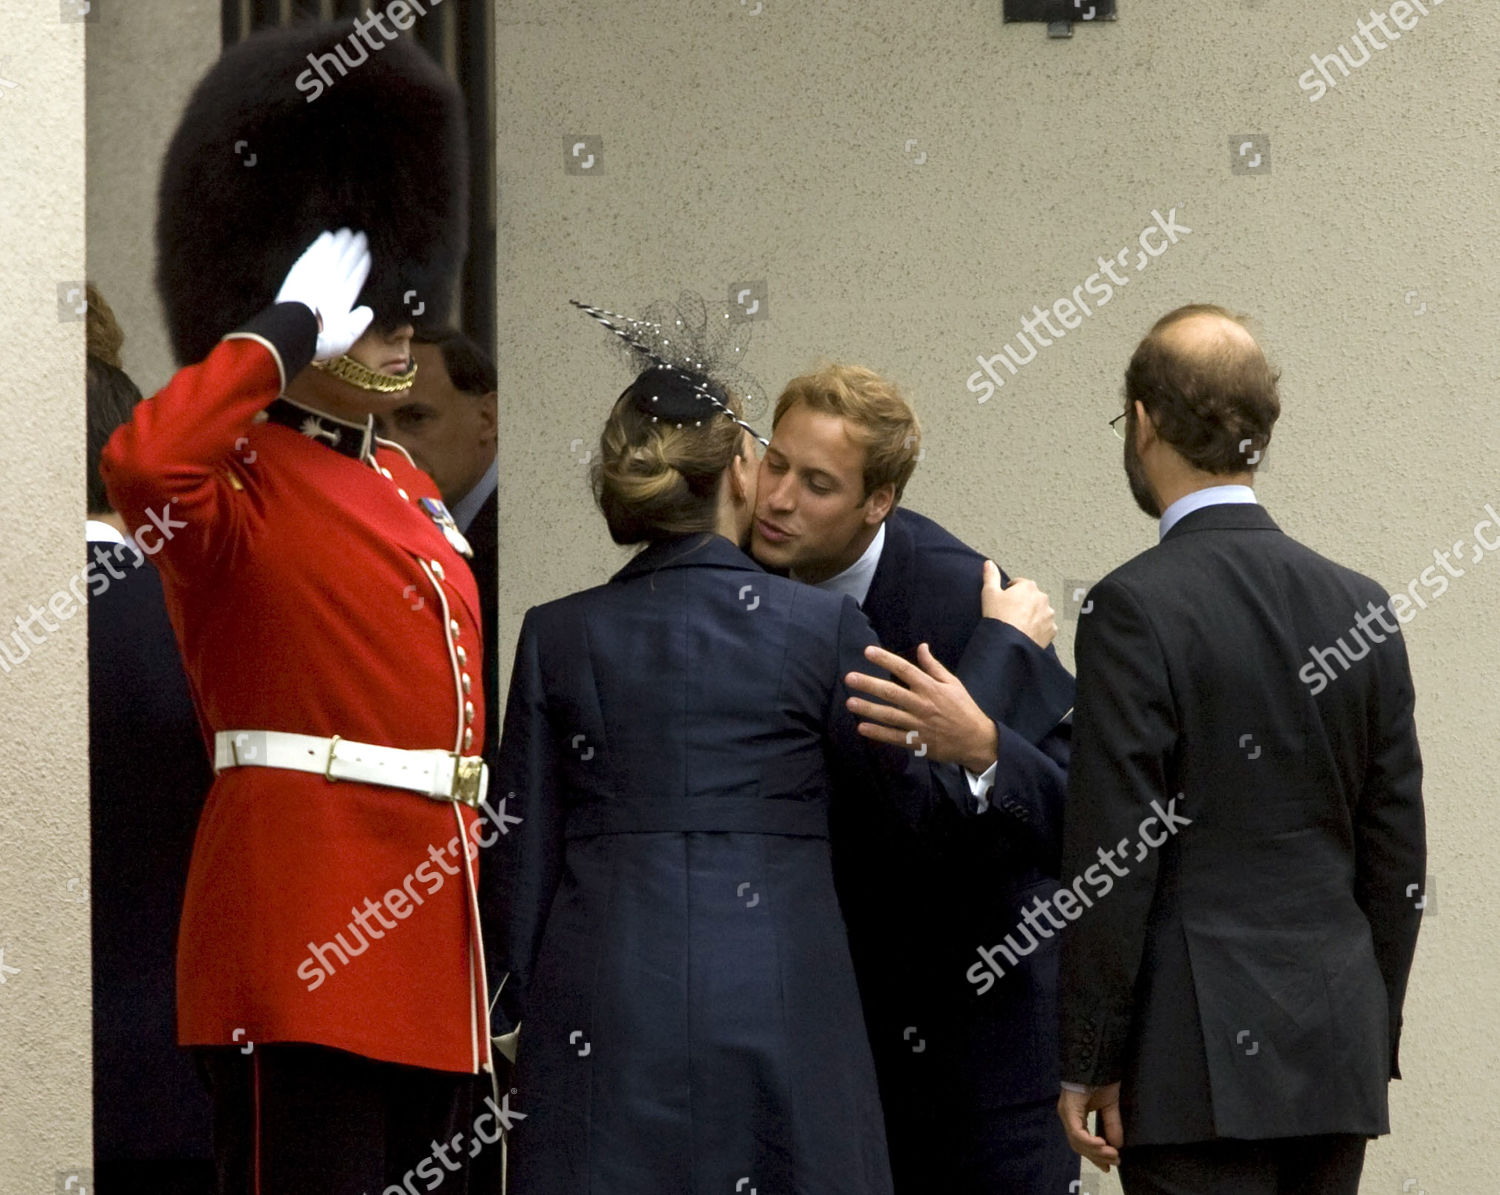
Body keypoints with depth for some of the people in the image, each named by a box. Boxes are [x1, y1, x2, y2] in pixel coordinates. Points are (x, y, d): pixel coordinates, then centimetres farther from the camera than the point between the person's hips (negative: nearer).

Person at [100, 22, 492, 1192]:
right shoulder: (239, 486, -7)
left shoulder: (405, 483, 19)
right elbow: (140, 465, -34)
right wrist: (280, 337, -21)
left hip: (426, 922, 9)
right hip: (305, 938, -9)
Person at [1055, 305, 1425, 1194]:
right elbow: (1398, 854, 11)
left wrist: (1091, 1063, -5)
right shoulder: (1361, 609, 7)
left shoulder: (1138, 607, -10)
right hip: (1337, 1057, 6)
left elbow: (1114, 862, -11)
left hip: (1202, 1055, -6)